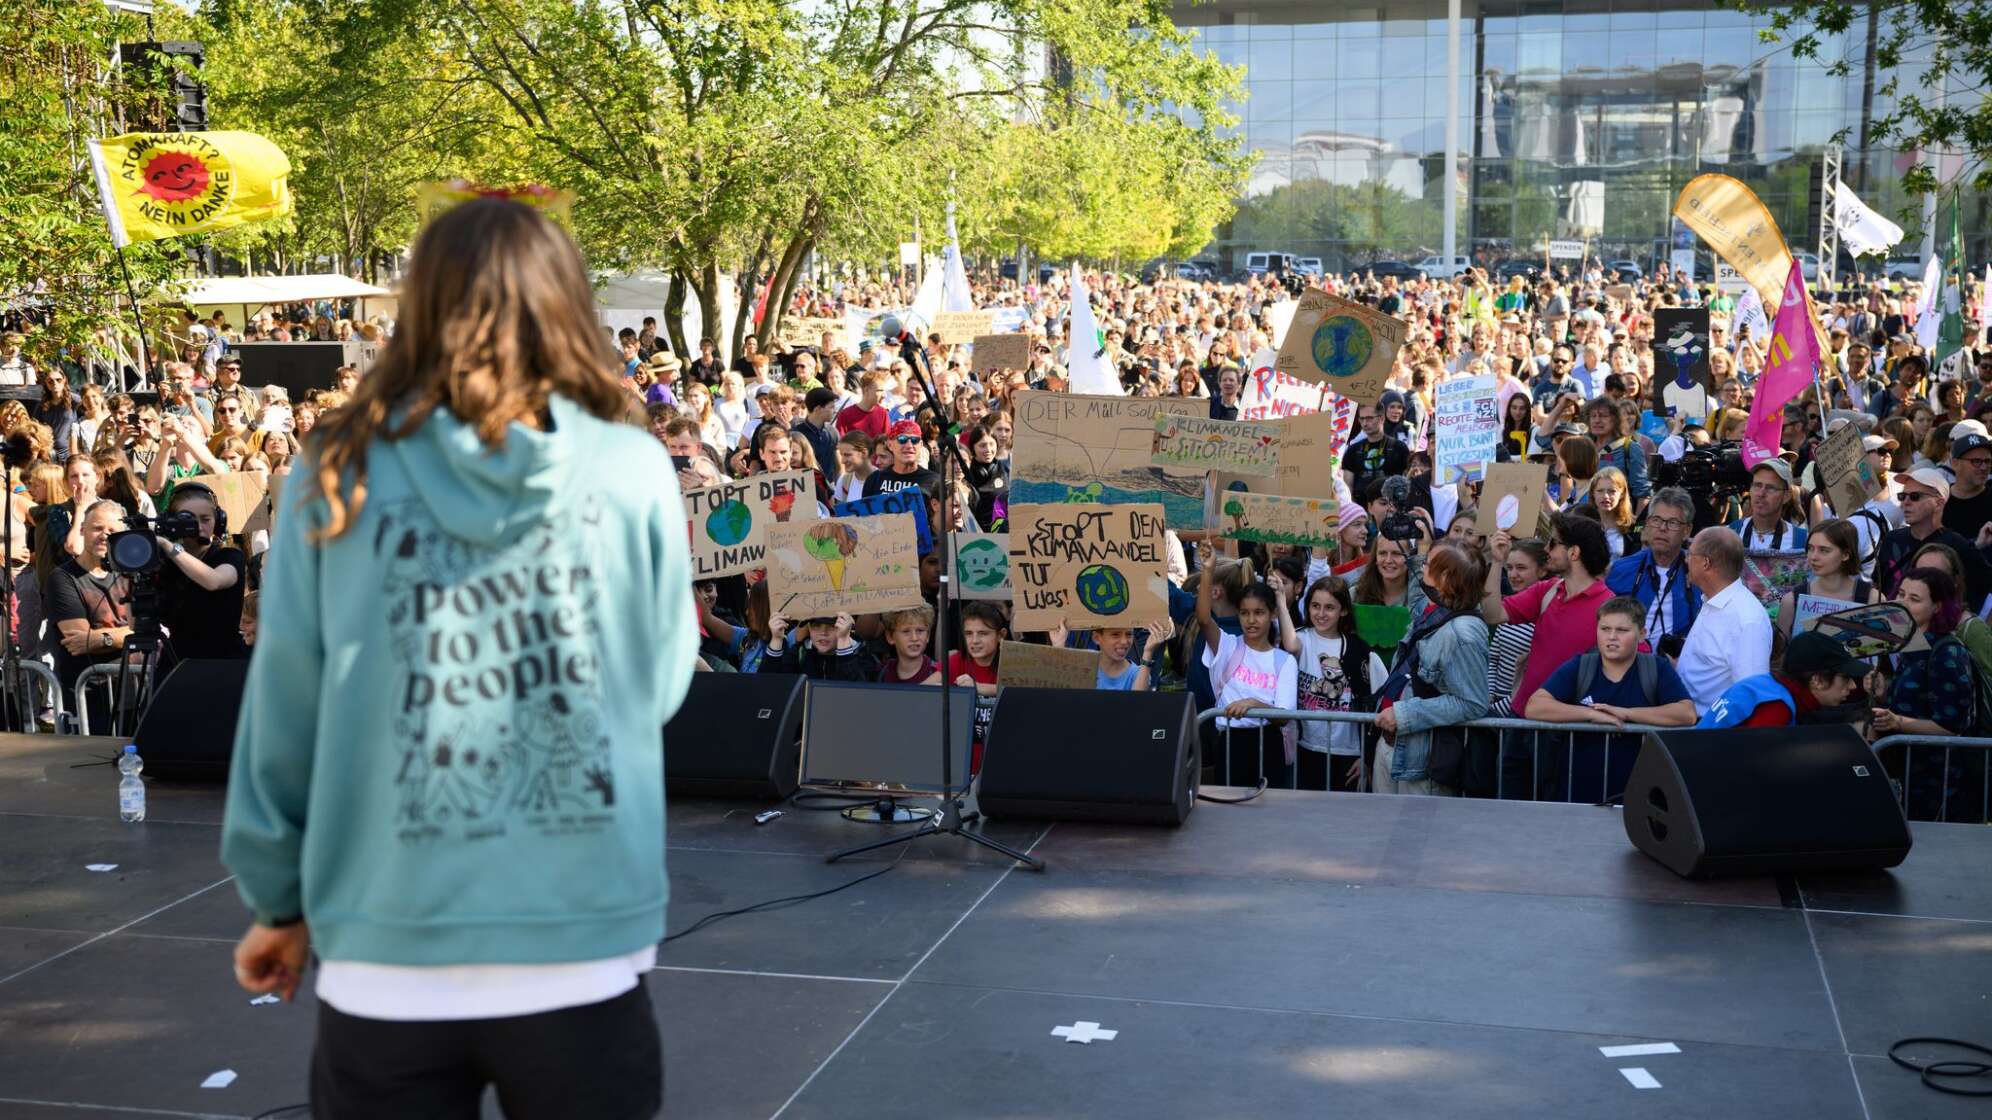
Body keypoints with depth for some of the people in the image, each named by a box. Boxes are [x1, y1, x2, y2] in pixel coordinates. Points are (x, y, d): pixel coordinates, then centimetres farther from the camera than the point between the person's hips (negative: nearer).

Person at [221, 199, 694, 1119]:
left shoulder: (340, 476, -3)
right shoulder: (633, 472, -4)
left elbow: (284, 710, 2)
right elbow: (661, 688, 6)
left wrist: (279, 897, 14)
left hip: (387, 957, 0)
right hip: (584, 950, 0)